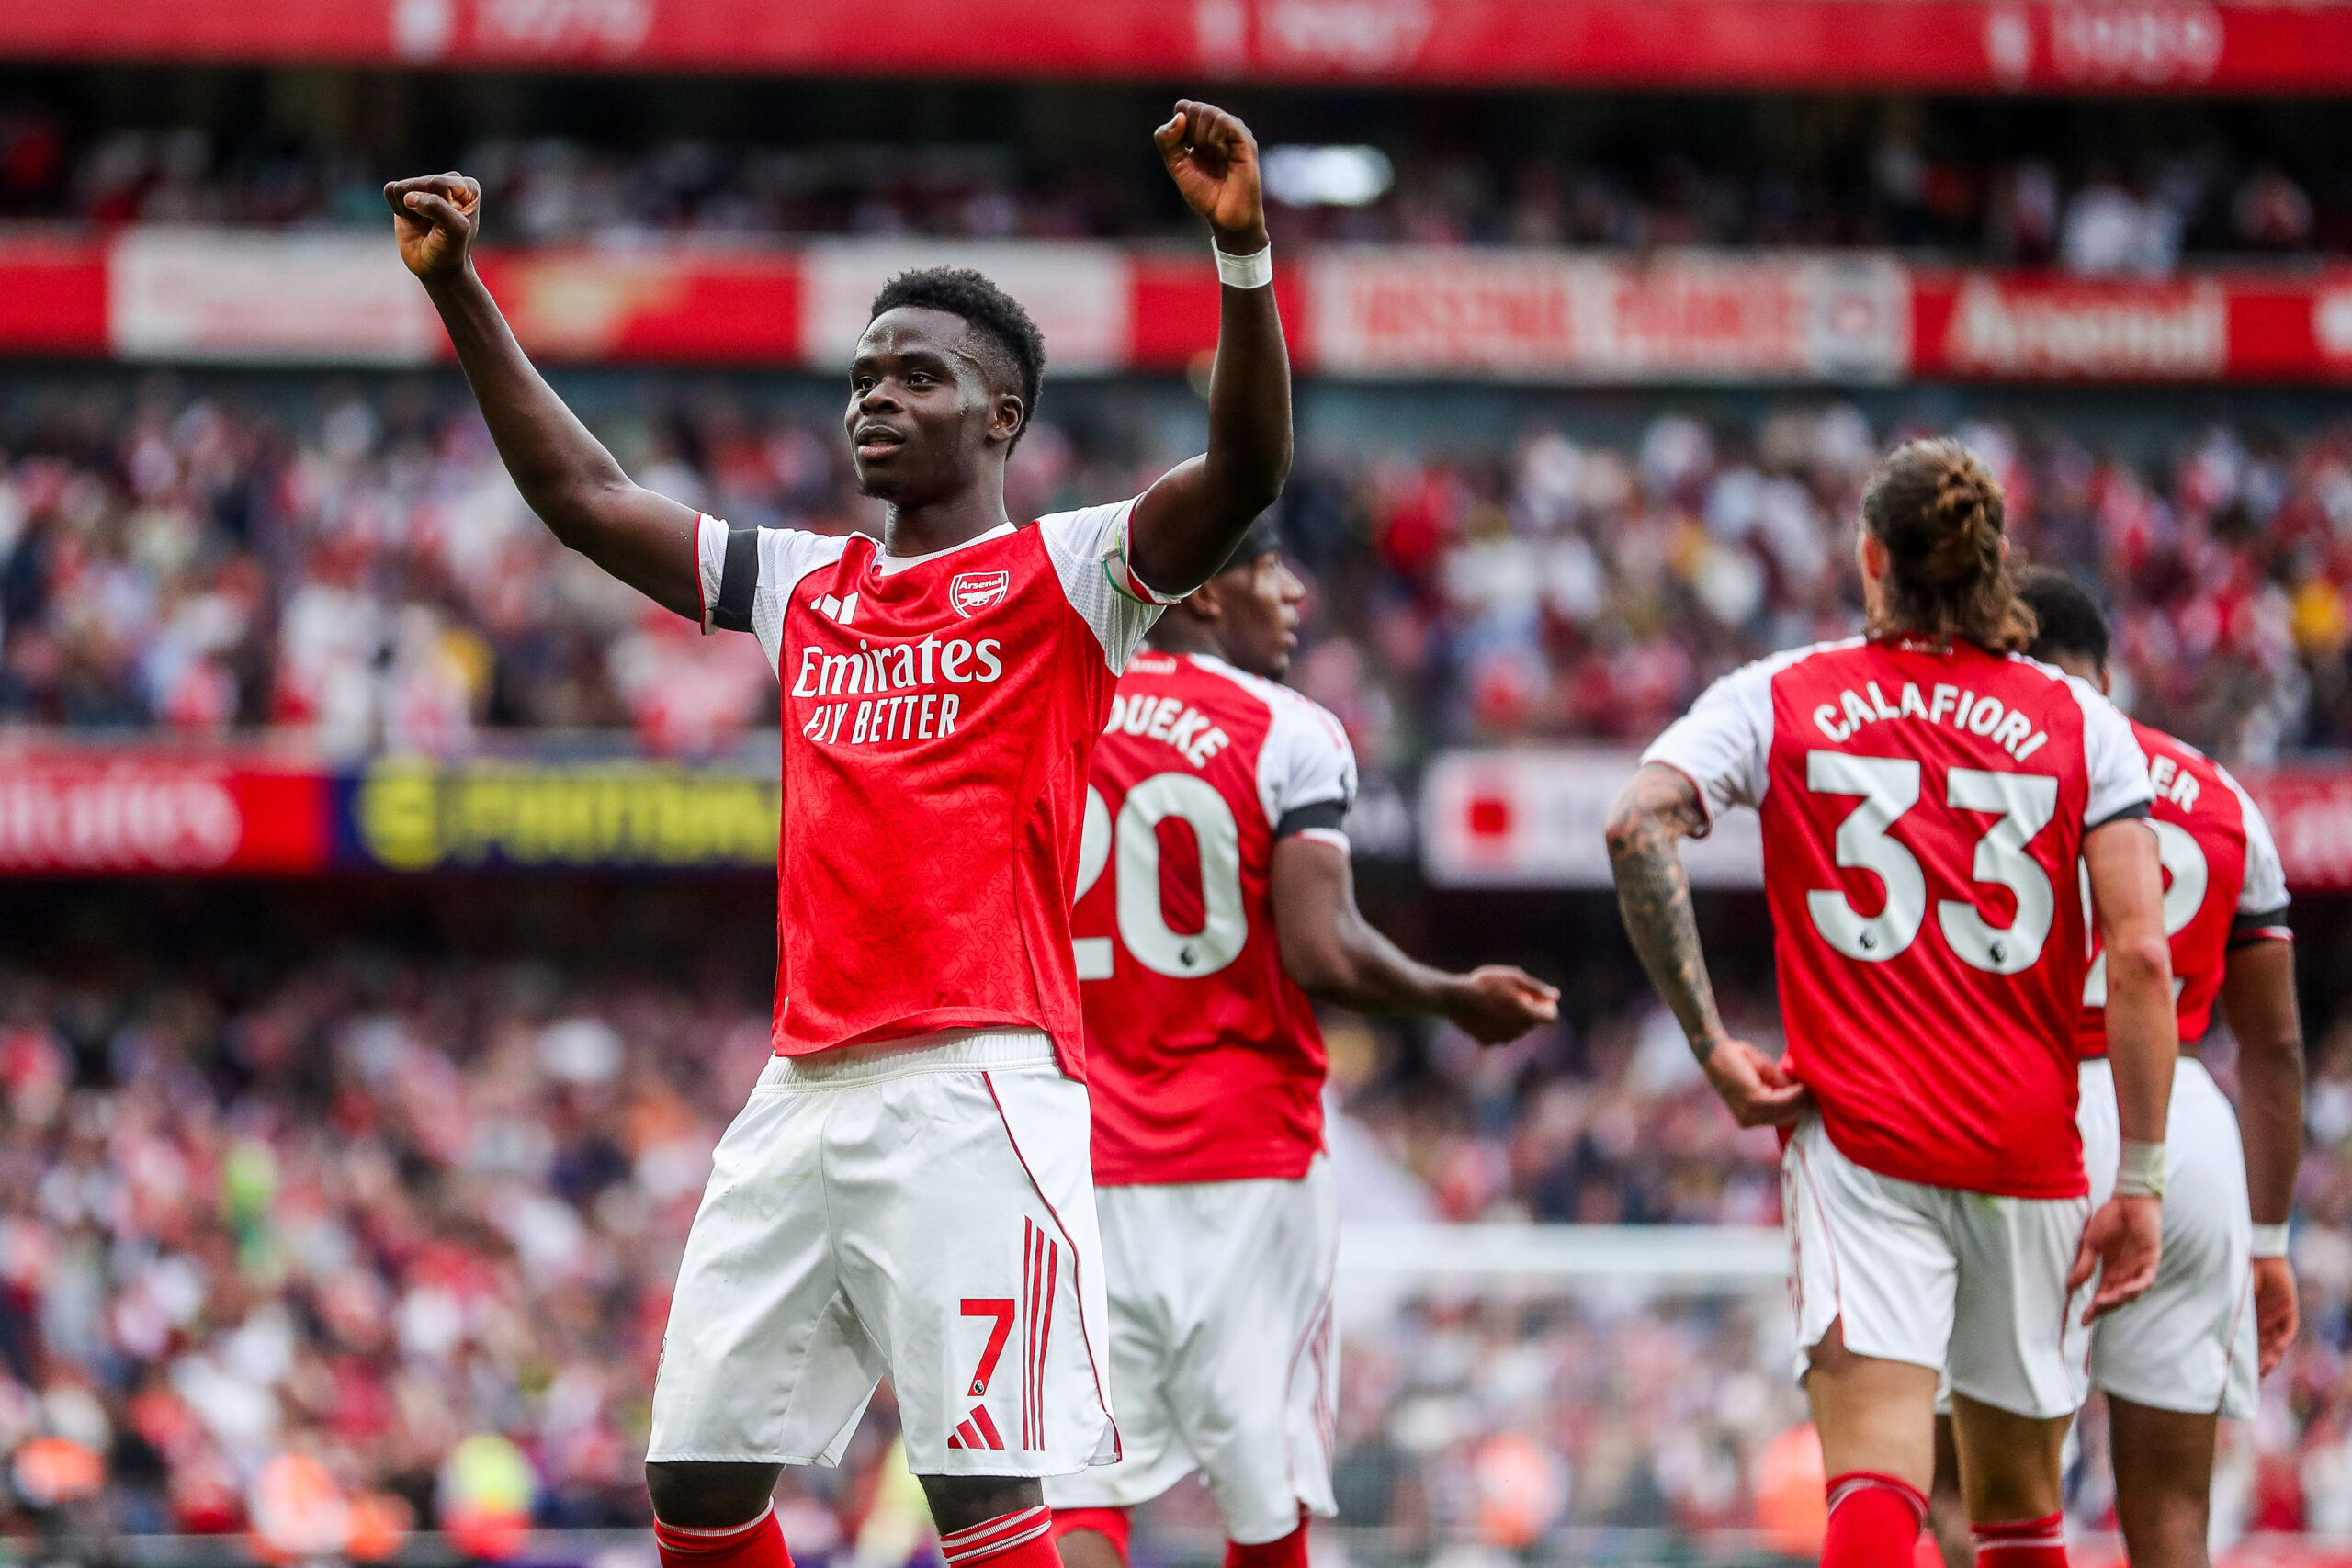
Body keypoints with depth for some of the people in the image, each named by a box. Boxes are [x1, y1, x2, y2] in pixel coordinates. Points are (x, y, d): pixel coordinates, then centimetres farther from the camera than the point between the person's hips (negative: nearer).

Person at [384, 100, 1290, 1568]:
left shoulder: (1061, 579, 1)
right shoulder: (804, 587, 19)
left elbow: (1245, 475, -15)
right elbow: (584, 494, 24)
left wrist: (1242, 255, -30)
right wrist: (460, 290, 20)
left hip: (976, 1092, -7)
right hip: (805, 1097, 7)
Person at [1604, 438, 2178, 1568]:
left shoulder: (1779, 699, 5)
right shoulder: (2079, 723, 5)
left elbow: (1637, 828, -11)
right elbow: (2141, 958, -3)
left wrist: (1711, 1047, -8)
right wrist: (2140, 1182, 0)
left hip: (1856, 1133, -1)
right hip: (2031, 1153, 2)